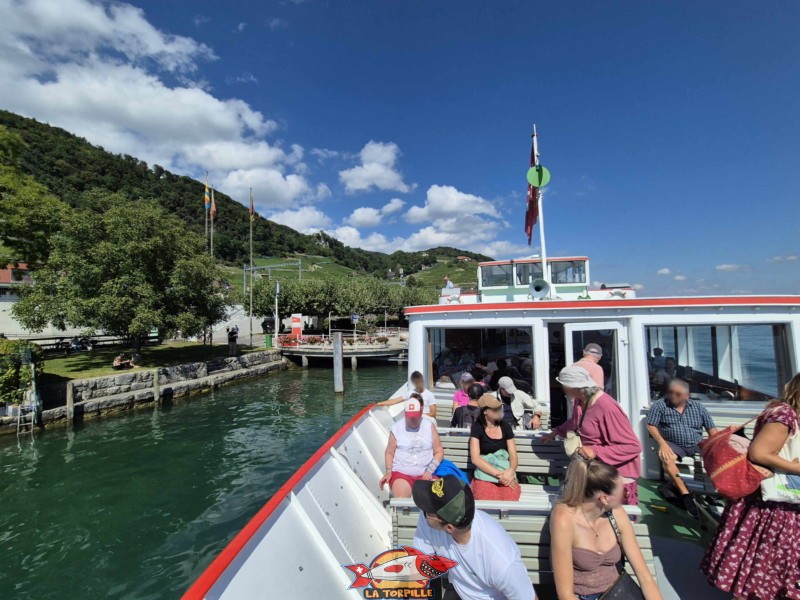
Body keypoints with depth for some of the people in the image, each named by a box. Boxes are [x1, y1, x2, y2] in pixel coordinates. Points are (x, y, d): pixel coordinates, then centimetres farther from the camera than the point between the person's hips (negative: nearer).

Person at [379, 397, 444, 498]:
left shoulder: (429, 426, 2)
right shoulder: (396, 428, 0)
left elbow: (439, 451, 5)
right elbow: (389, 452, 10)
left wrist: (430, 470, -8)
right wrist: (388, 471, -5)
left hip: (426, 474, 2)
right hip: (401, 472, -1)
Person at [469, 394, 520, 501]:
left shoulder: (505, 426, 8)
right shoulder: (477, 427, -1)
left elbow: (513, 456, 6)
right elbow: (475, 458, -8)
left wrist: (510, 471, -16)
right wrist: (499, 474, -17)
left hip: (506, 473, 2)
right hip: (485, 473, -2)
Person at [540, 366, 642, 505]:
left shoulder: (607, 408, -30)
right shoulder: (580, 400, -3)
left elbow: (633, 446, -27)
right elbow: (575, 422, 20)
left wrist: (595, 451, -32)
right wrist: (555, 432, 17)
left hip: (618, 472, -7)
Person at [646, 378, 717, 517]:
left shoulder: (698, 407, 11)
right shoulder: (660, 405, 1)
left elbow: (711, 429, 10)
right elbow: (651, 426, -3)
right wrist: (662, 443, -17)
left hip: (697, 445, 3)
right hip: (673, 445, -3)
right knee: (666, 458, -34)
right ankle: (685, 494, -28)